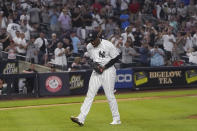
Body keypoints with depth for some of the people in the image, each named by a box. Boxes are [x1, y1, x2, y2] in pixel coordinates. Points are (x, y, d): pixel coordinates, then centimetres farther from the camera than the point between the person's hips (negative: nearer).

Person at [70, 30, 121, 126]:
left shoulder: (108, 45, -14)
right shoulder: (89, 47, 4)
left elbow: (117, 57, -9)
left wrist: (104, 67, -14)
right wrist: (94, 65, -3)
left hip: (108, 71, -5)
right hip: (96, 71, 5)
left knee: (110, 95, -4)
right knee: (90, 94, -2)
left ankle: (117, 119, 8)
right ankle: (81, 118, -7)